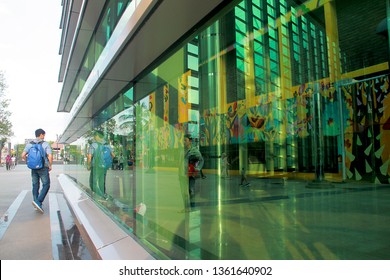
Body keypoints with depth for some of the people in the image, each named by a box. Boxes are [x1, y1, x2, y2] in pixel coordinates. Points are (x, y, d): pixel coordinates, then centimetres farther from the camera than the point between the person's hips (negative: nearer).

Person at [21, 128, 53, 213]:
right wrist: (50, 166, -3)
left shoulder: (30, 144, 5)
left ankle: (37, 204, 19)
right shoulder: (45, 144, -8)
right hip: (43, 168, -5)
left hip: (33, 168, 5)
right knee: (46, 185, 4)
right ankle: (38, 201, -12)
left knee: (35, 185, 13)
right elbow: (50, 156, -17)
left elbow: (23, 155, -2)